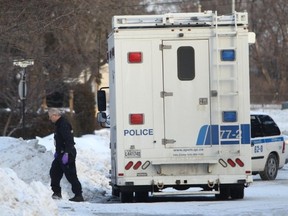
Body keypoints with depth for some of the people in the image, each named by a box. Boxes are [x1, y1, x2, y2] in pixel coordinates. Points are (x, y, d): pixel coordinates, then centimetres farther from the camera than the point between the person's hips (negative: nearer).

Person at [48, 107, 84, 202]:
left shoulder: (63, 124, -19)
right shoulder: (59, 124, 15)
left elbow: (69, 140, -26)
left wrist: (66, 154, -29)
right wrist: (57, 152, 28)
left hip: (67, 154, -11)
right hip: (61, 154, 11)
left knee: (71, 175, -9)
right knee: (54, 172, 14)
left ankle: (78, 195, -7)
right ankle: (56, 192, 21)